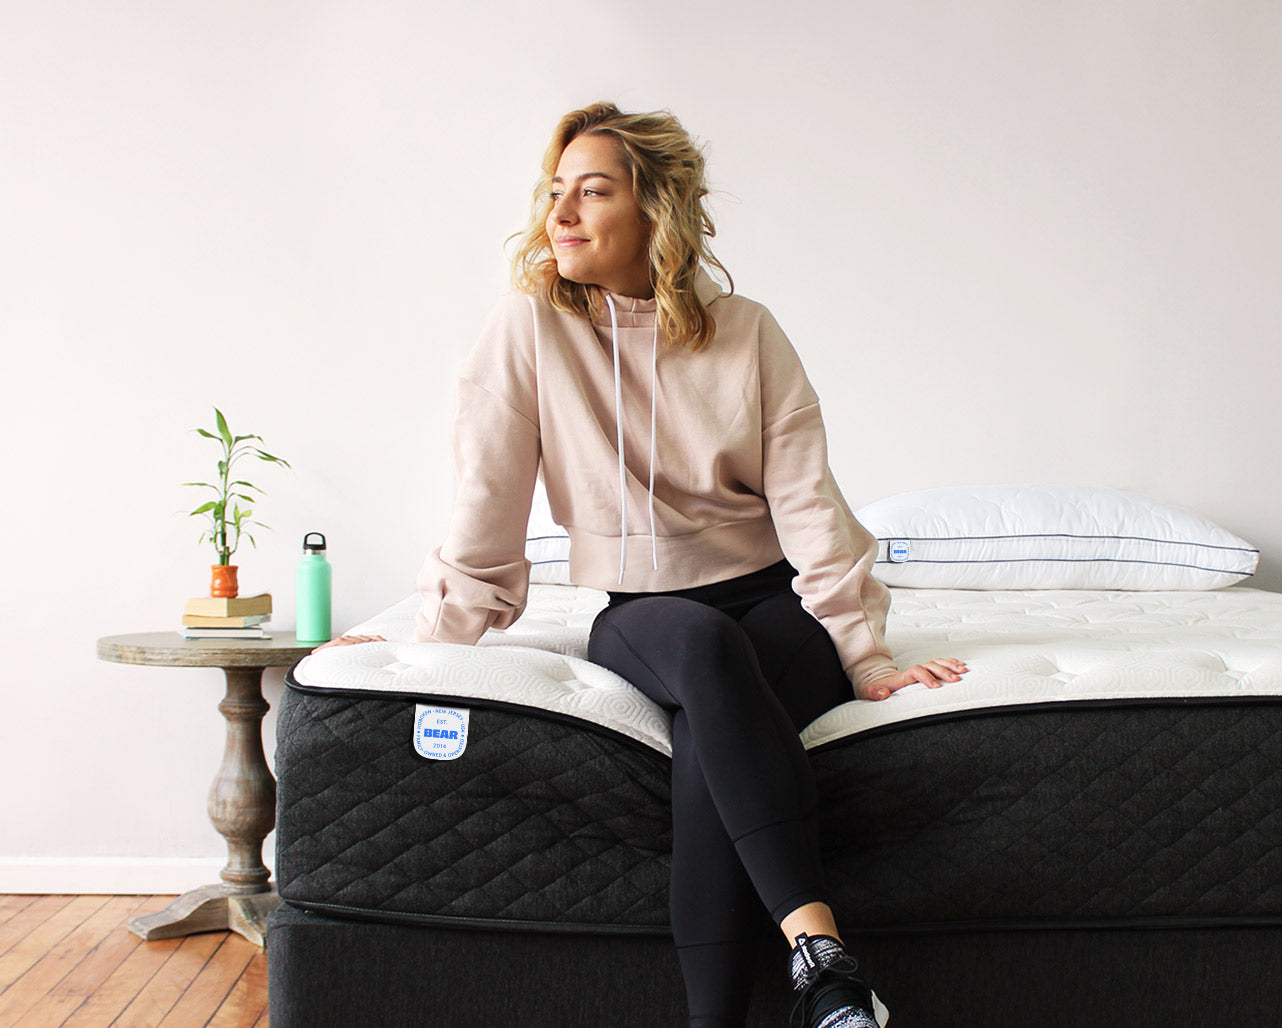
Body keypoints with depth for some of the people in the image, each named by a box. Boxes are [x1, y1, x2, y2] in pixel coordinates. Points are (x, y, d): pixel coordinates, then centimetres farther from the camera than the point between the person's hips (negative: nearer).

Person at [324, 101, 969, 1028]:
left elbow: (808, 505, -5)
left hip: (771, 602, 1)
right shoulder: (530, 326, -5)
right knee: (703, 644, -37)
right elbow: (490, 499, -2)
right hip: (637, 614, 0)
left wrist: (865, 658, -11)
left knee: (711, 737, -34)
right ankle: (821, 954, -42)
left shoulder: (747, 334, -4)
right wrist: (435, 641, -3)